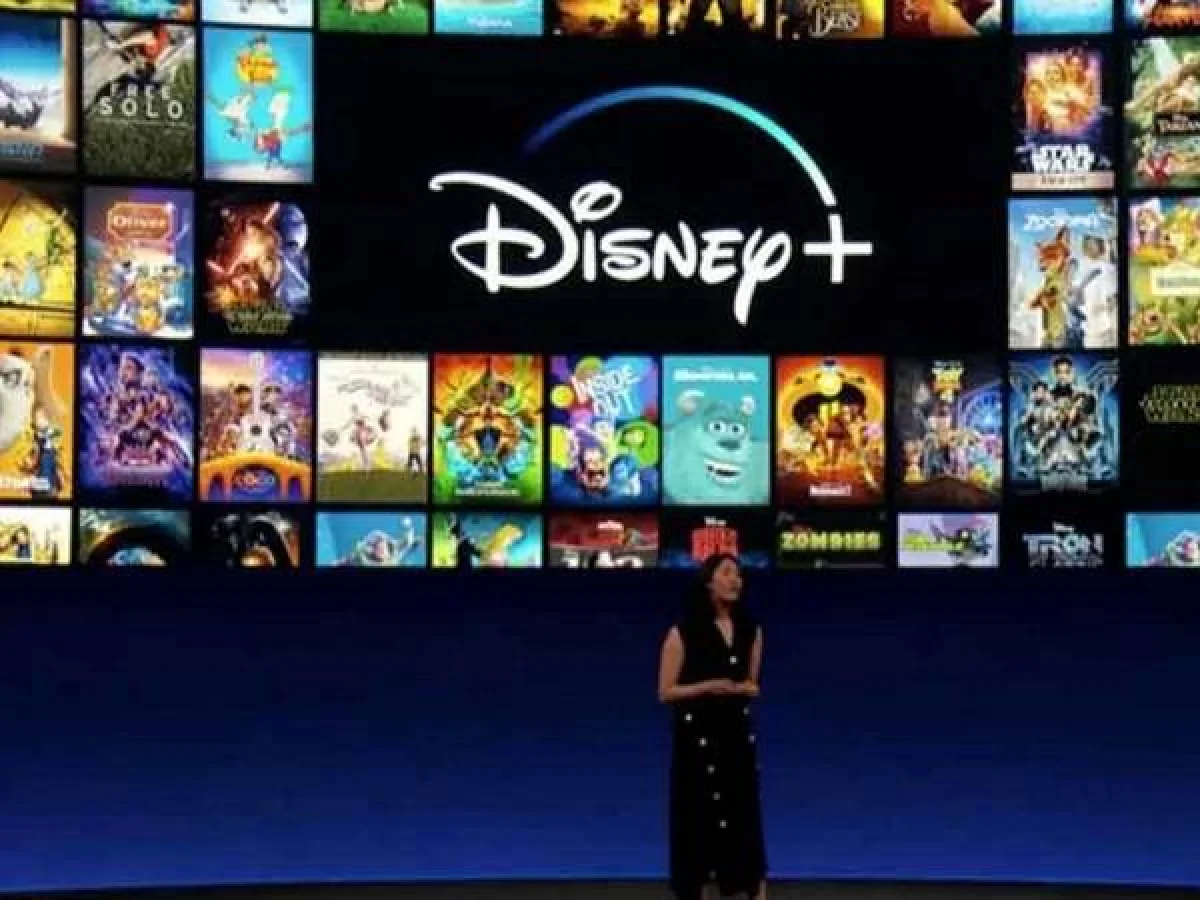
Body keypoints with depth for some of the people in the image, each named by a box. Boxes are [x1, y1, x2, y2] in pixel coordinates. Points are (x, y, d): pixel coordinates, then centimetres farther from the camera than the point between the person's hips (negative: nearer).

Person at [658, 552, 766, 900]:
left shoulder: (750, 630, 8)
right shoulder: (683, 632, -5)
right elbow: (665, 692, -5)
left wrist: (746, 690, -4)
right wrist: (707, 687, -18)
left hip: (738, 738, 4)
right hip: (697, 741, -4)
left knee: (746, 826, 1)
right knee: (700, 825, -1)